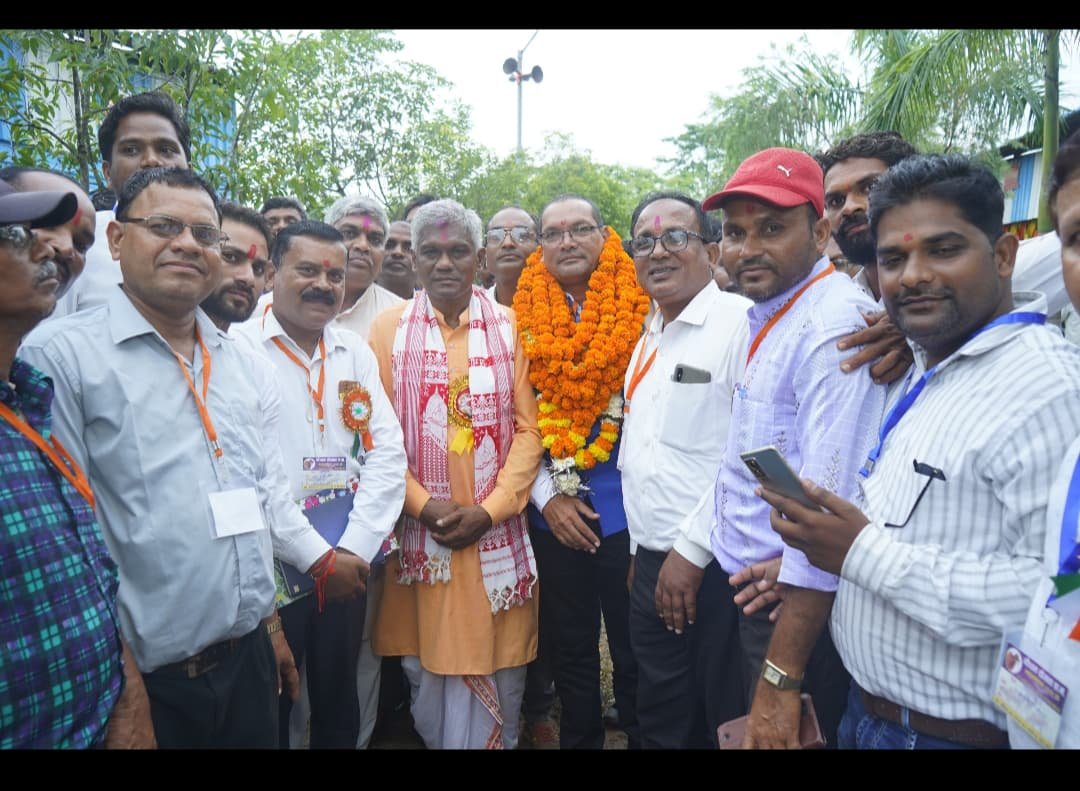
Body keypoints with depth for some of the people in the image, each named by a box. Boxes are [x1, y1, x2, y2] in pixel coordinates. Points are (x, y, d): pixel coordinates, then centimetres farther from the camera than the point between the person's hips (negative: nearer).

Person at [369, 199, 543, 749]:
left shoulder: (510, 327, 2)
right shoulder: (389, 327, 1)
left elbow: (528, 428, -1)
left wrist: (490, 509, -10)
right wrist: (423, 504, -11)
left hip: (496, 533, 0)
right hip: (419, 531, 0)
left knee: (497, 672, 11)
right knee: (427, 669, 13)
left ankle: (496, 740, 33)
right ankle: (435, 737, 36)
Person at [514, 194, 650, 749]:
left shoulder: (639, 308, -5)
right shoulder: (523, 318, 3)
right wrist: (548, 495, -4)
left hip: (626, 511, -2)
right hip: (553, 515, 3)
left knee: (635, 656, 10)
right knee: (571, 649, 18)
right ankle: (578, 740, 37)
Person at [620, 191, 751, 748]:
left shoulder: (740, 322, -12)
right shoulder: (648, 341, 14)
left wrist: (692, 550, -16)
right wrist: (641, 552, 16)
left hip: (716, 570, -7)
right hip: (651, 565, 7)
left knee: (723, 725, 10)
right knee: (660, 723, 19)